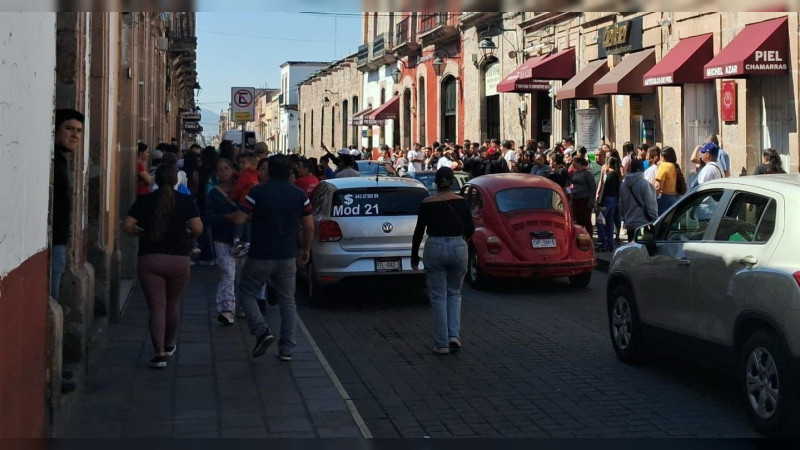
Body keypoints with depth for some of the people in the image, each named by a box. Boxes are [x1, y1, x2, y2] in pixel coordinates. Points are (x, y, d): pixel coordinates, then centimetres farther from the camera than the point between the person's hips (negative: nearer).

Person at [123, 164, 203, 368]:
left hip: (149, 259, 0)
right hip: (179, 259, 1)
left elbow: (127, 226, -5)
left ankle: (159, 353, -6)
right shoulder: (186, 201, 0)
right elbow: (197, 229, -8)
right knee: (173, 304, 19)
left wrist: (142, 233, 14)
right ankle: (169, 344, 36)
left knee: (156, 307, 1)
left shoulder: (145, 201, 2)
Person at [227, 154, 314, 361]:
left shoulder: (258, 192, -10)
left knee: (246, 293, 15)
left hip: (260, 256, -3)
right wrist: (305, 249, 18)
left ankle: (262, 332, -4)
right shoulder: (300, 195, 1)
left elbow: (239, 219, -11)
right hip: (287, 257, 3)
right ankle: (286, 349, 10)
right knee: (287, 301, 12)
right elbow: (309, 227, 4)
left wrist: (228, 215, 12)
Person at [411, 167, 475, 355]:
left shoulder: (427, 204, -4)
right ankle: (454, 335, 4)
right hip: (458, 248, 1)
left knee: (438, 297, 6)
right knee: (454, 293, 19)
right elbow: (470, 230, 2)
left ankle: (442, 344, 7)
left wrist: (414, 256, 10)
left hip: (434, 248, -1)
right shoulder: (461, 202, -1)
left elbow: (419, 231, -1)